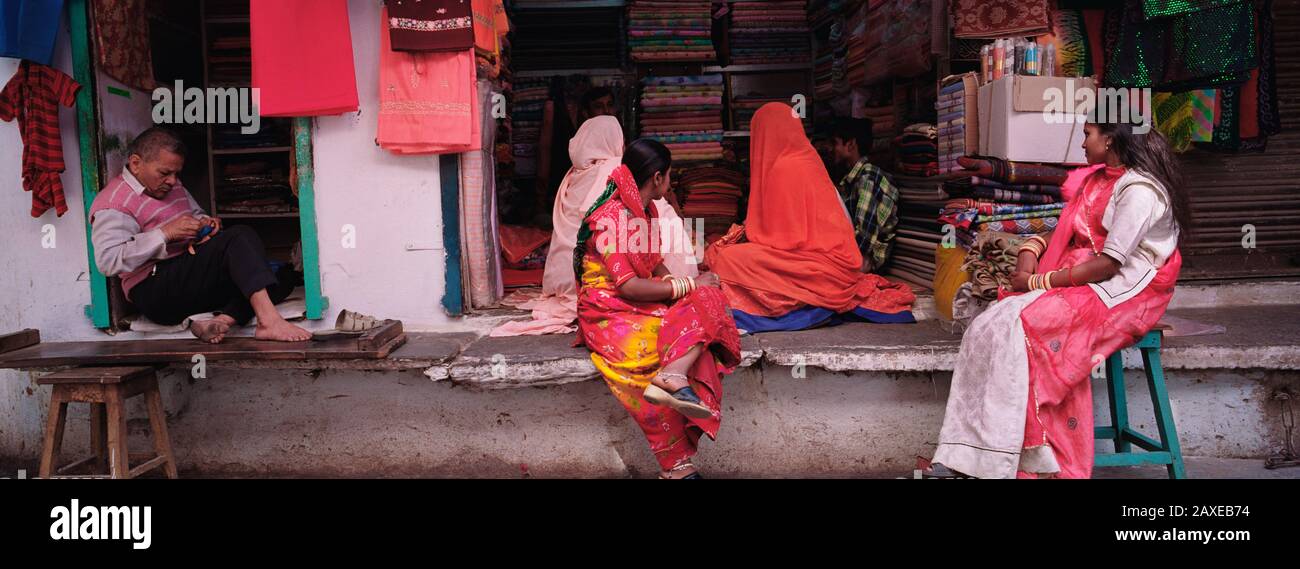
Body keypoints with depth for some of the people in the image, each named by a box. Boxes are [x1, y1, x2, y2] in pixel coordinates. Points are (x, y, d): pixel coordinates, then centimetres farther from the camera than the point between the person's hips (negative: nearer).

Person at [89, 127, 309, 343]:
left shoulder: (172, 186, 20)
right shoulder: (113, 203, -6)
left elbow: (195, 212, 34)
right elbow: (108, 261, -17)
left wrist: (204, 221, 7)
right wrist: (166, 233, -21)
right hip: (155, 291, -9)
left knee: (283, 279, -9)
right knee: (239, 237, -27)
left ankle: (223, 319, -33)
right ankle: (270, 321, -41)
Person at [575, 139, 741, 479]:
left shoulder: (646, 211, 13)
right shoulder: (610, 218, -16)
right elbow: (628, 287, -23)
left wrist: (685, 286, 0)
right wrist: (688, 285, -14)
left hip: (644, 306, 8)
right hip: (611, 314, -8)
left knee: (708, 300, -18)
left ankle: (673, 375, -44)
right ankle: (677, 464, -32)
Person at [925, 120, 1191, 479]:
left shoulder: (1139, 190, -13)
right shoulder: (1100, 180, 17)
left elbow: (1109, 265, -19)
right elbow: (1066, 232, 21)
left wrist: (1039, 282, -16)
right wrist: (1030, 250, 0)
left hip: (1122, 293, -8)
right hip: (1083, 280, 9)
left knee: (1017, 327, -28)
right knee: (990, 326, -15)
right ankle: (963, 458, -22)